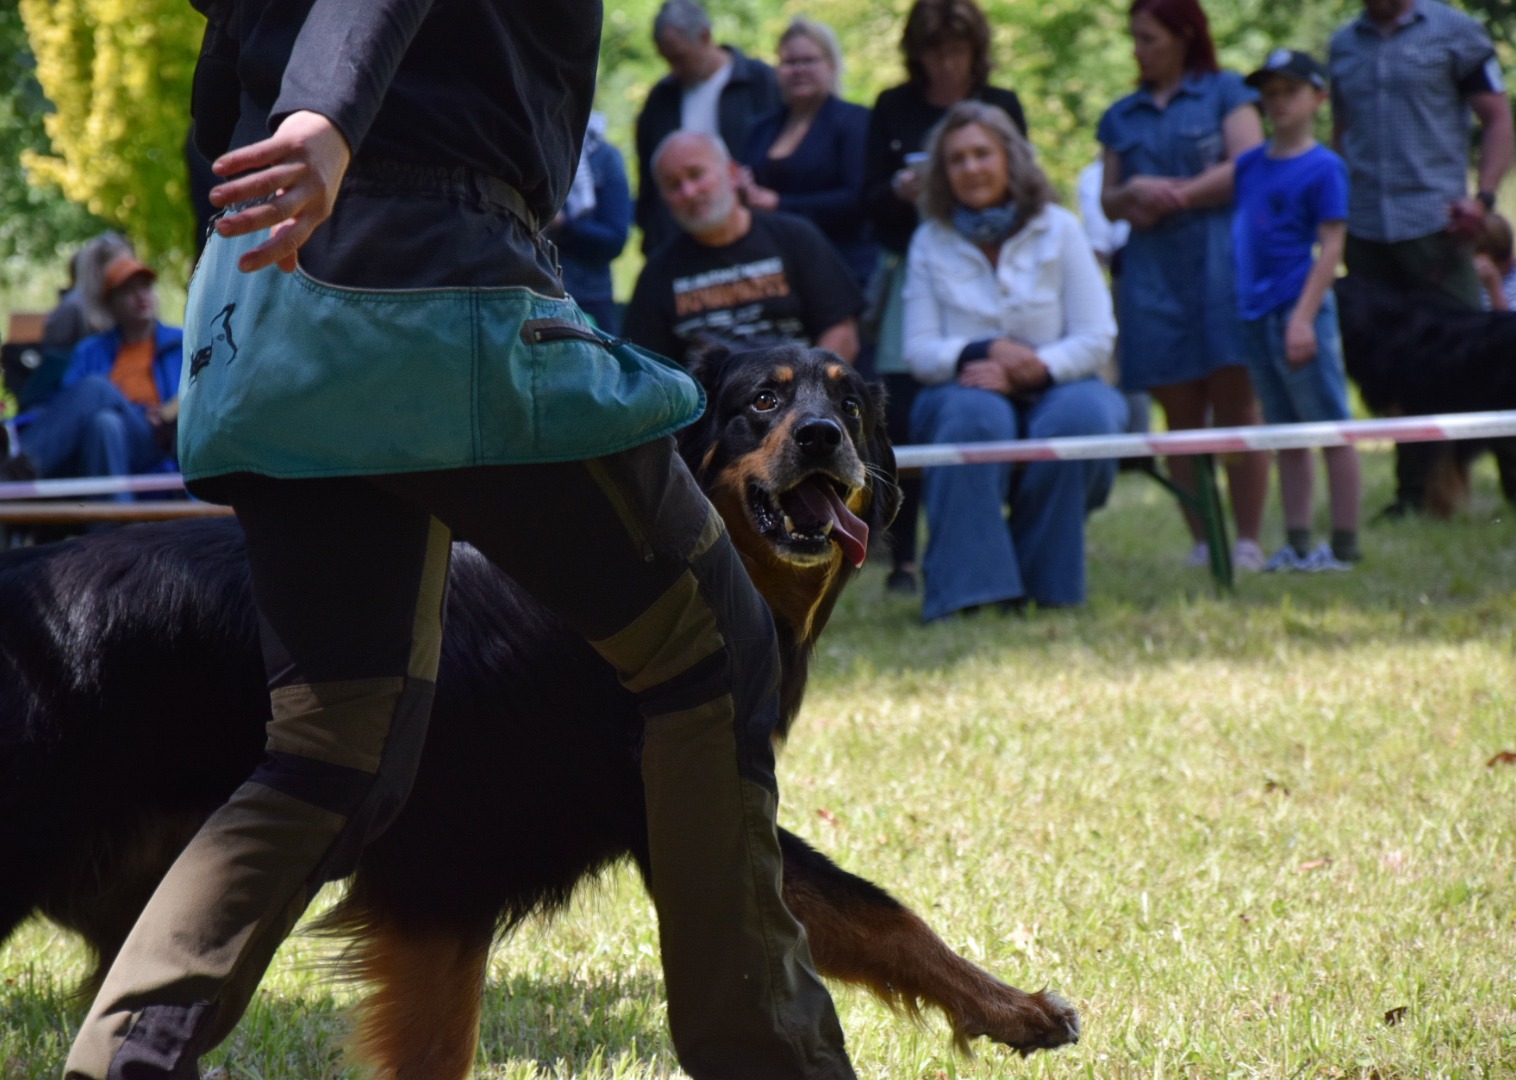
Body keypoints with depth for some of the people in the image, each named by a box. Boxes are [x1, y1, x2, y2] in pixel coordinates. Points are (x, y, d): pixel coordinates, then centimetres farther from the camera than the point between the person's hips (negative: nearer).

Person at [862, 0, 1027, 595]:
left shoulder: (1001, 106, 10)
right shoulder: (894, 108, 10)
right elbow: (870, 200, 7)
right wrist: (902, 189, -14)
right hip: (909, 273, 0)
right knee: (901, 419, -8)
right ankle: (902, 557, -3)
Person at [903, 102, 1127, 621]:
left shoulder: (1058, 230, 3)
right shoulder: (930, 243, 6)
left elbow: (1096, 339, -3)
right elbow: (919, 351, 0)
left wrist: (1029, 370, -20)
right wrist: (987, 351, -19)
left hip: (1053, 387, 0)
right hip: (965, 388, 0)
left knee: (1080, 415, -35)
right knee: (975, 415, -36)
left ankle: (1047, 584, -20)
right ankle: (965, 588, -36)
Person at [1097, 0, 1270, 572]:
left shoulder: (1225, 92, 7)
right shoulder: (1122, 117, 19)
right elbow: (1109, 203, 19)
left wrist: (1174, 196, -5)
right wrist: (1133, 193, -4)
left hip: (1219, 261, -4)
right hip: (1152, 273, 4)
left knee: (1235, 406, -7)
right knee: (1181, 416, 2)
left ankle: (1247, 542, -6)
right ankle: (1201, 543, 5)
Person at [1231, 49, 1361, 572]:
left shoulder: (1323, 168, -7)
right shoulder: (1250, 164, 12)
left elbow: (1332, 246, -12)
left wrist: (1304, 316, -18)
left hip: (1299, 309, -7)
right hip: (1255, 313, 7)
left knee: (1330, 428, -2)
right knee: (1285, 433, 12)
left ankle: (1344, 546, 1)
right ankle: (1297, 543, 17)